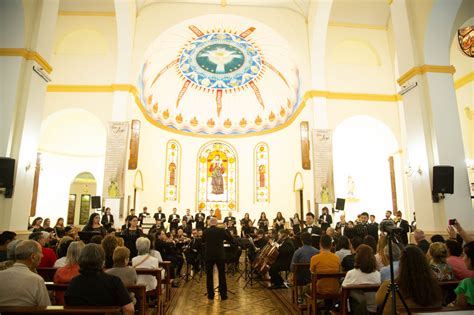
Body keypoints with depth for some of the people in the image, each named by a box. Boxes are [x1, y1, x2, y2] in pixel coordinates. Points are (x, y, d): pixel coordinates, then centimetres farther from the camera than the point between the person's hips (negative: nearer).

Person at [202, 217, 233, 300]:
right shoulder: (221, 231, -7)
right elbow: (231, 240, 1)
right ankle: (223, 295, 11)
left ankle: (210, 294, 15)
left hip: (209, 256, 1)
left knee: (209, 275, 11)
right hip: (220, 255, -1)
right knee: (222, 275, 8)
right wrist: (226, 231, 10)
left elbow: (203, 241, 16)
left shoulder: (205, 232, -3)